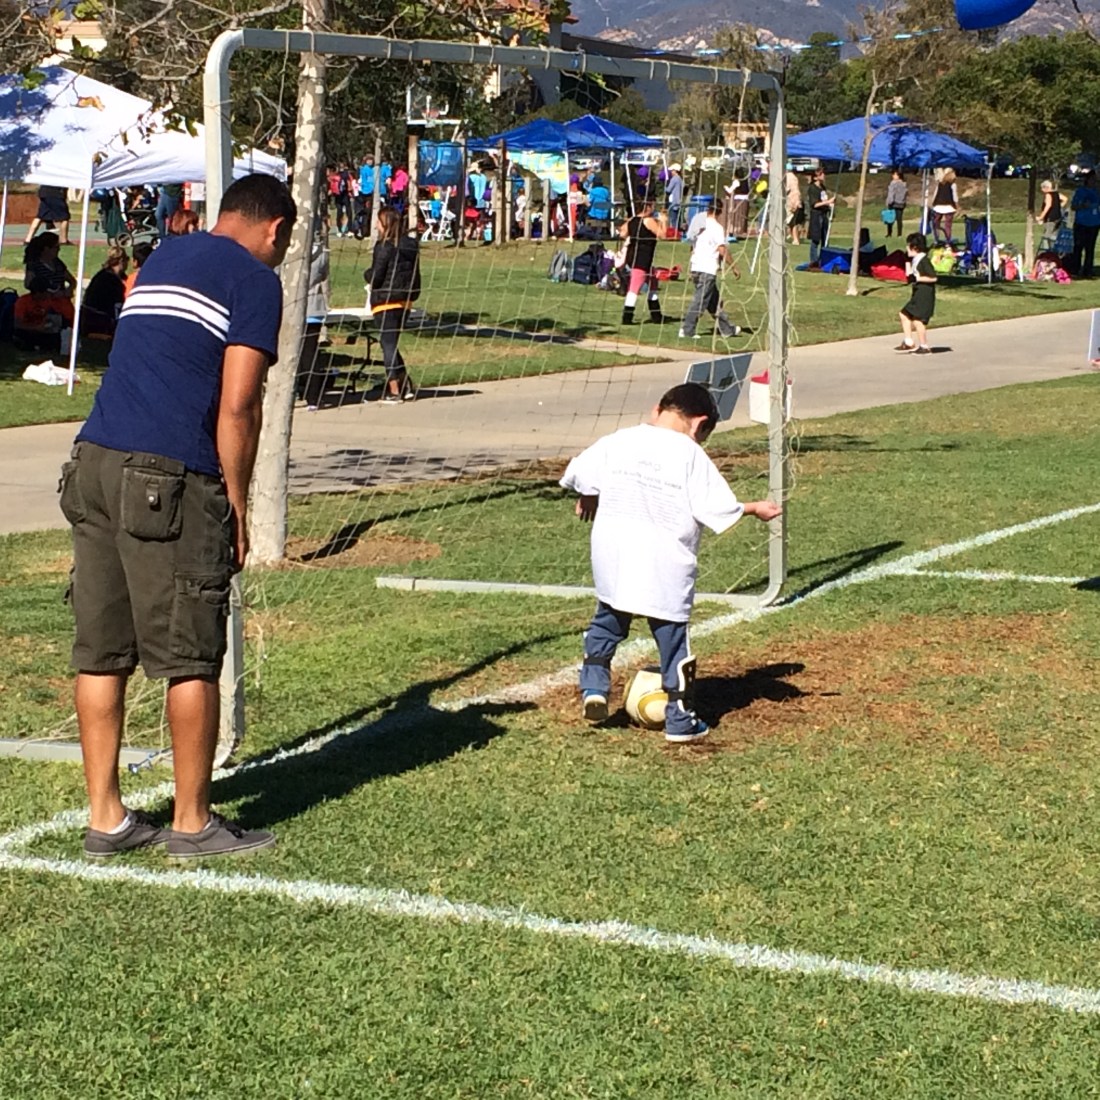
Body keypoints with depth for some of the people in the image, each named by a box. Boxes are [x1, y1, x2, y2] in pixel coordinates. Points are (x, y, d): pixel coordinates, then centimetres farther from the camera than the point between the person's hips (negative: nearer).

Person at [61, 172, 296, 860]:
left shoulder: (162, 260, 24)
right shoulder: (256, 280, 0)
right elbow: (238, 405, -8)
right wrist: (238, 506, -1)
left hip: (94, 461, 7)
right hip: (170, 480, -7)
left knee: (100, 653, 9)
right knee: (190, 657, 2)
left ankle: (105, 819, 15)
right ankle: (192, 823, 10)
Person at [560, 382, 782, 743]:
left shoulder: (618, 441, 1)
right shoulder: (692, 456, -10)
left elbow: (580, 473, 4)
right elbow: (717, 508, -11)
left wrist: (588, 498, 26)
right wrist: (755, 508, 6)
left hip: (613, 559, 3)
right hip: (665, 567, -3)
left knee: (608, 620, 25)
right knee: (672, 636, 5)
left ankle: (594, 683, 13)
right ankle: (680, 719, 10)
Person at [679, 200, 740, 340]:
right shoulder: (716, 227, -10)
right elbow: (722, 250, -15)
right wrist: (734, 267, -8)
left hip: (696, 267, 8)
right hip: (708, 270, -8)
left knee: (714, 301, 15)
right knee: (700, 301, -6)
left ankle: (727, 329, 23)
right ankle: (687, 331, -8)